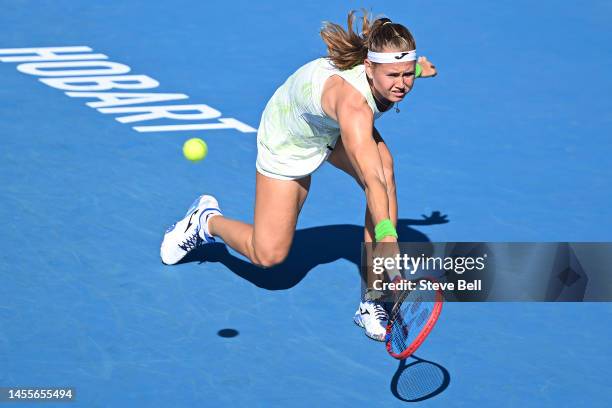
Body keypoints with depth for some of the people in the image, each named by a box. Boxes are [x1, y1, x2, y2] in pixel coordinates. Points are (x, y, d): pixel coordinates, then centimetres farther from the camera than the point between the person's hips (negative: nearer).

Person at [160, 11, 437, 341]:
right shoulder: (352, 100, -47)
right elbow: (372, 183, -57)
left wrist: (413, 68, 12)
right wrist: (388, 243, -65)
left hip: (333, 128, 6)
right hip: (288, 143, -6)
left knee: (385, 164, -27)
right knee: (268, 255, -2)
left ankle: (371, 300, -21)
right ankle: (208, 220, 33)